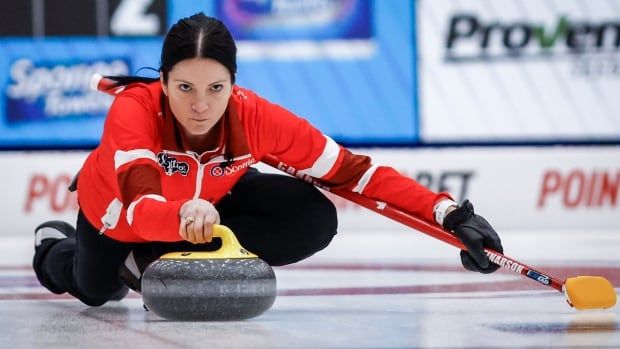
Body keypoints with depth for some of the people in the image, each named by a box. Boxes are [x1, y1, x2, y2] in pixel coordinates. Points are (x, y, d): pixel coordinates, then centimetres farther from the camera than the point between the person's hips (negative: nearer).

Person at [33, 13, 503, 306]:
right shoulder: (133, 110, -43)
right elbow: (140, 208, -55)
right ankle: (55, 247, 52)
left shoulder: (256, 117, -36)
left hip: (210, 197, 2)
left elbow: (354, 171, -33)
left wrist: (449, 215, -42)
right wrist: (183, 216, -79)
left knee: (315, 220, -21)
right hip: (115, 207, -1)